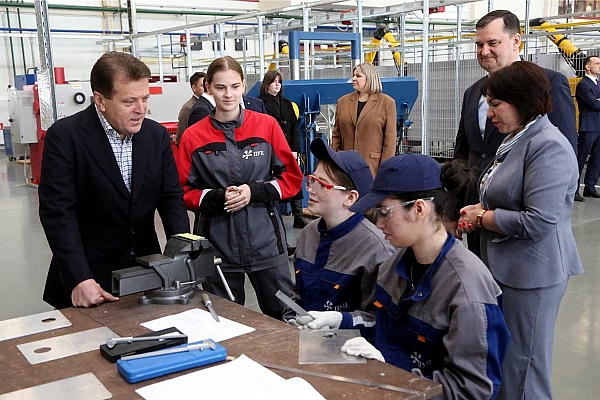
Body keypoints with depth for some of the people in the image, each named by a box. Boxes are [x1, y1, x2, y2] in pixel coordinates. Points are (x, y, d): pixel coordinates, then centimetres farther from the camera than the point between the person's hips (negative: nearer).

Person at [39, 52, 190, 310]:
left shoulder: (157, 135, 1)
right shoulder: (64, 136, -13)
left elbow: (171, 198, 2)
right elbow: (57, 211, -16)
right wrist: (79, 280, -24)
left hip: (147, 270, 4)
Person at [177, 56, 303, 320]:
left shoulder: (267, 125, 1)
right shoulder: (193, 136, 0)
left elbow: (292, 178, 3)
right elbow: (185, 192, 2)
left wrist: (255, 191, -13)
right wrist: (217, 198, -16)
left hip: (265, 241, 0)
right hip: (217, 245, 0)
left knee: (284, 316, 8)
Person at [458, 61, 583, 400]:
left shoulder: (549, 147, -20)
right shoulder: (516, 140, 11)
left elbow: (537, 222, -26)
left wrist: (482, 218, -13)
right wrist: (480, 210, 1)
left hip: (533, 274, -9)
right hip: (508, 268, 9)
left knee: (522, 366, 5)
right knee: (502, 358, 20)